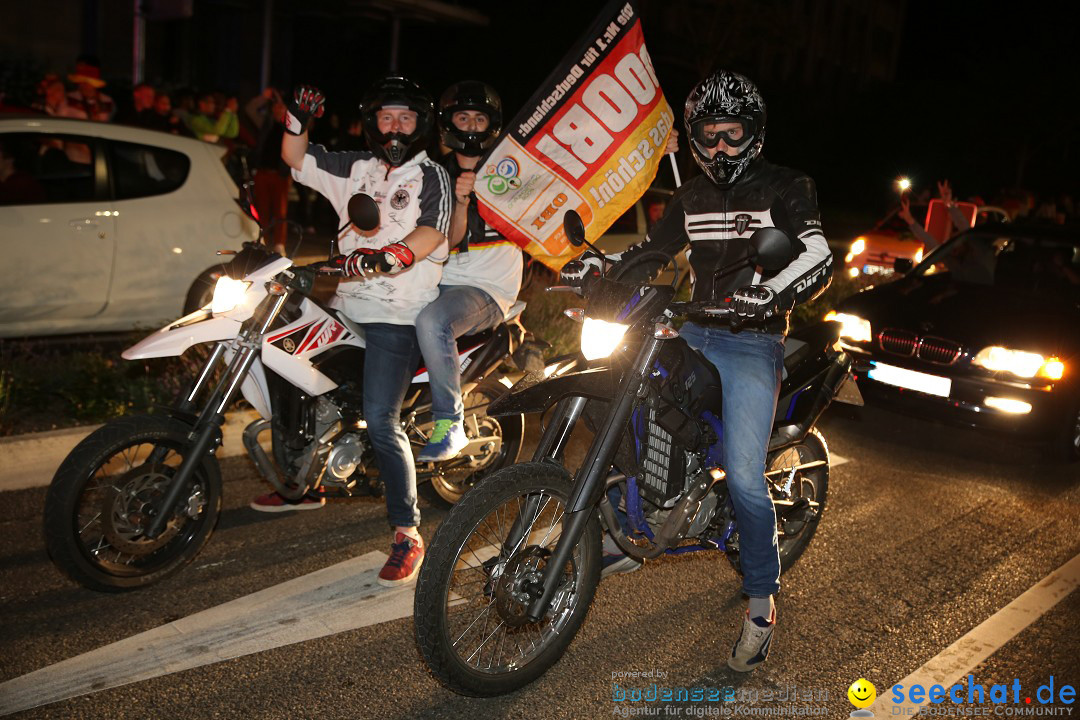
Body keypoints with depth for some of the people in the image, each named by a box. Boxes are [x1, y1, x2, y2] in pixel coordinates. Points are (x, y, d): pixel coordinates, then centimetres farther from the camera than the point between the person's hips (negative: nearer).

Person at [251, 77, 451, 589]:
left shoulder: (431, 176, 1)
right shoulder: (357, 168, 18)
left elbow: (430, 234, -17)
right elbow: (296, 160, 21)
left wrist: (389, 257, -35)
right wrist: (298, 120, 1)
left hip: (399, 314, -7)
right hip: (348, 305, 7)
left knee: (379, 420, -18)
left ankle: (407, 534, -12)